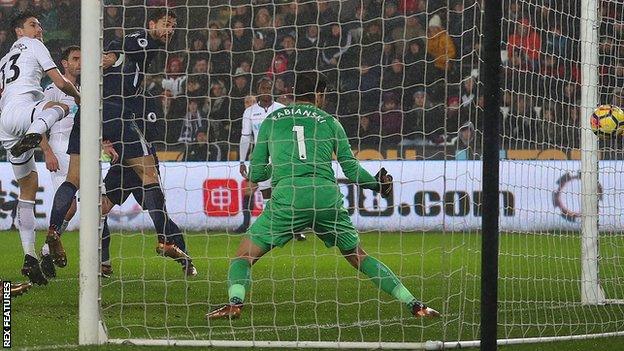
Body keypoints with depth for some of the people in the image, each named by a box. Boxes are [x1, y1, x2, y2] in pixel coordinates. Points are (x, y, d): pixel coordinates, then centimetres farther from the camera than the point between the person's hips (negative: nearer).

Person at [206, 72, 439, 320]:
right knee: (358, 256, 19)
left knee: (243, 256, 7)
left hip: (287, 195, -2)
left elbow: (255, 174, 18)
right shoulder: (329, 122, 18)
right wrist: (378, 185, 33)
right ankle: (413, 304, 13)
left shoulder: (271, 121, 18)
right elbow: (352, 170, 15)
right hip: (327, 195, 2)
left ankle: (235, 302, -22)